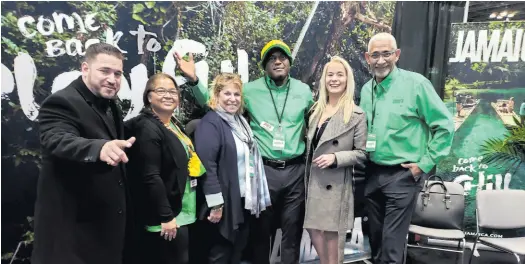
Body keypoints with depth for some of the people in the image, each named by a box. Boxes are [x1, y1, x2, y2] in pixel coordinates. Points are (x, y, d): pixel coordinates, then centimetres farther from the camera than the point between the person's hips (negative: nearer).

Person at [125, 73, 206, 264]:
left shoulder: (174, 125, 11)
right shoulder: (147, 128, -17)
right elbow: (150, 177, -23)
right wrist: (166, 216, -22)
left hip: (181, 214, 9)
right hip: (164, 219, -9)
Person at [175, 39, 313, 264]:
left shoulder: (304, 90, 5)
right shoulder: (250, 90, 0)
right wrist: (193, 80, -11)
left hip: (295, 170, 2)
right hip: (264, 170, -1)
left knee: (293, 230, 14)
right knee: (260, 230, 12)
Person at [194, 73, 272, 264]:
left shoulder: (240, 121, 14)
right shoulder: (210, 123, -14)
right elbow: (207, 166, -22)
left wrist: (256, 196, 18)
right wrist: (215, 203, -25)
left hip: (245, 200, 8)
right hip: (226, 202, -8)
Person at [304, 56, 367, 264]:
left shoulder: (356, 115, -7)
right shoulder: (316, 110, 10)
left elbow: (362, 153, -7)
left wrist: (335, 158, -19)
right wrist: (306, 175, 8)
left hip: (336, 184, -5)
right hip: (313, 181, 5)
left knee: (332, 233, 5)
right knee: (313, 230, 11)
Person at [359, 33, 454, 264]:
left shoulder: (415, 83, -10)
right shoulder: (366, 89, 7)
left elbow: (445, 125, -8)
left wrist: (425, 163, -9)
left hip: (402, 175, -5)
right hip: (372, 174, 6)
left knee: (392, 244, 0)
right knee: (375, 239, 18)